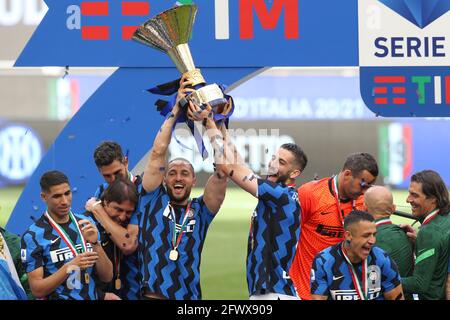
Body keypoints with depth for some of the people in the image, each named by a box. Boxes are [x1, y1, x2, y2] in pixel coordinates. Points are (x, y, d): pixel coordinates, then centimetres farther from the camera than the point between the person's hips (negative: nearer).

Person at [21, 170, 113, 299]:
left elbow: (107, 277, 4)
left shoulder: (86, 224, 5)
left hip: (92, 296, 5)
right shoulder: (33, 236, -6)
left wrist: (95, 243, -10)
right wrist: (69, 267, -20)